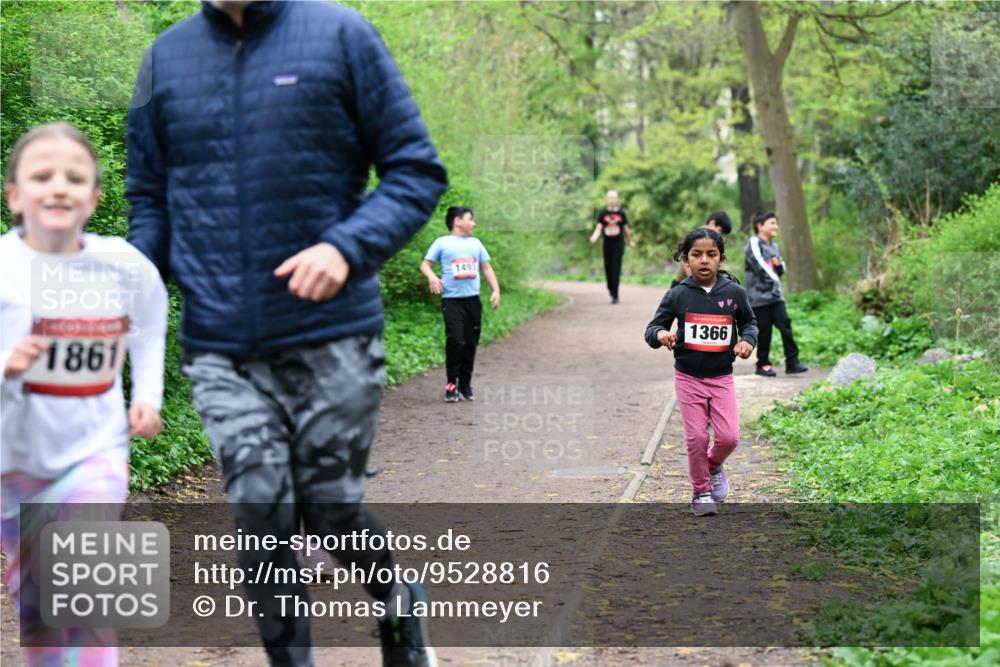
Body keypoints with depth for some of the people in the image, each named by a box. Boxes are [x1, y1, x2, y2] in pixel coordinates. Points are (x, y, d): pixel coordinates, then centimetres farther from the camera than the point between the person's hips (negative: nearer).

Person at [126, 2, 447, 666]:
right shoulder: (166, 57, 6)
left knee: (333, 510, 7)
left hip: (332, 336, -2)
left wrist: (348, 246, -19)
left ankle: (402, 613, 37)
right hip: (220, 345, 2)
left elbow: (418, 170, -2)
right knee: (262, 514, -4)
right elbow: (150, 195, 16)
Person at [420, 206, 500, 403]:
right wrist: (432, 276, -21)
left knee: (471, 343, 6)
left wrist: (496, 290, 8)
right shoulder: (442, 243, 3)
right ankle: (452, 384, -5)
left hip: (473, 300, 5)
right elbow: (425, 265, 1)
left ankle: (465, 385, 18)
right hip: (452, 300, -5)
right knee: (455, 340, -16)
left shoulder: (475, 243, 16)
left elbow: (487, 268, 20)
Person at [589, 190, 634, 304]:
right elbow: (598, 229, -1)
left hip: (619, 244, -1)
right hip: (607, 244, 1)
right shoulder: (603, 213, 3)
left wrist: (630, 241, 22)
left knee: (616, 270, -8)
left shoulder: (621, 213, 2)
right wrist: (594, 238, -20)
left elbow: (626, 229, 13)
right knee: (608, 268, 5)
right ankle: (610, 288, 33)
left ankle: (615, 295, -7)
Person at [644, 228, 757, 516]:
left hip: (722, 377, 1)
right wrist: (660, 334, -28)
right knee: (696, 437, 0)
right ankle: (701, 491, 19)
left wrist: (748, 340, -9)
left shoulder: (734, 292, -5)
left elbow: (749, 321, 12)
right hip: (688, 377, -1)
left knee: (729, 436, -5)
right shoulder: (677, 295, -8)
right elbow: (652, 328, -5)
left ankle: (714, 464, 29)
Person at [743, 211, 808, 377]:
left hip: (776, 295, 7)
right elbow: (759, 265, -14)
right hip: (759, 295, -7)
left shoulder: (774, 246, 18)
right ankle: (763, 365, 8)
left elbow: (781, 271, 23)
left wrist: (779, 264, 0)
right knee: (764, 331, -3)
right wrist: (774, 278, -6)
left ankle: (792, 362, -2)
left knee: (785, 325, -3)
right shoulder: (754, 243, -6)